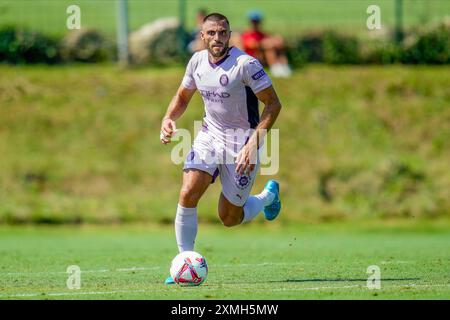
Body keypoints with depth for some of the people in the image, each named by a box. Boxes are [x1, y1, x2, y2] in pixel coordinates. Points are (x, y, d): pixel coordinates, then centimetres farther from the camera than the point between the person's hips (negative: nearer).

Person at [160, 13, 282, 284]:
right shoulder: (197, 61, -1)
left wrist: (254, 142, -25)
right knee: (188, 195, -17)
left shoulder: (246, 64, -20)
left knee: (230, 218, 3)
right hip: (210, 136, 5)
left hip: (242, 144, -4)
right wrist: (168, 119, -5)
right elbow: (183, 96, 16)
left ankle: (269, 195, 33)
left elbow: (273, 103, -17)